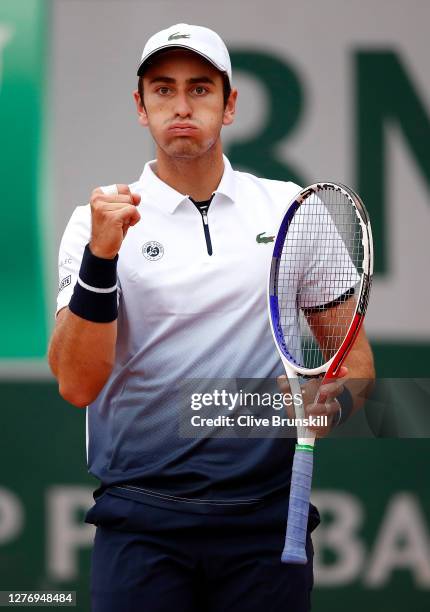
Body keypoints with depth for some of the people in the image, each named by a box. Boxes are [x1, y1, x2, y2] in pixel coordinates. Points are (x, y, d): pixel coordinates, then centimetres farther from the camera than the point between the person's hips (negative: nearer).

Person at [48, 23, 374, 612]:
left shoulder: (294, 210, 8)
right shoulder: (100, 221, 1)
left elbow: (354, 351, 14)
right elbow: (77, 385, -10)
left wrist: (333, 397, -9)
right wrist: (101, 255, -23)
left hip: (268, 516, 2)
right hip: (141, 518, -2)